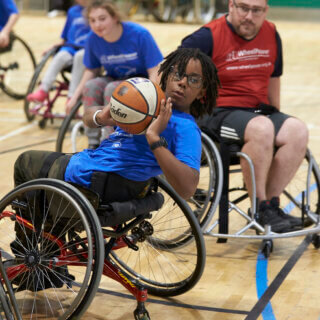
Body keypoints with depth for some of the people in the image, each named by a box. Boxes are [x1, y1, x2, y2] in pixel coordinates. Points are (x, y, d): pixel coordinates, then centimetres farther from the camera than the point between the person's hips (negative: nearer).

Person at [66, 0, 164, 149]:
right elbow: (91, 70, 7)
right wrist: (75, 97, -1)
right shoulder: (93, 39, -9)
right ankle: (93, 143, -19)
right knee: (90, 86, -25)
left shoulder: (139, 34, -21)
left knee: (112, 88, -32)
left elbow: (155, 71, -18)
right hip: (115, 80, 5)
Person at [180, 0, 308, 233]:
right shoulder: (209, 37, -8)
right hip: (216, 113, -6)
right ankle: (260, 209, -24)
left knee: (298, 131, -23)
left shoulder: (272, 35, 10)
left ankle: (271, 203, -15)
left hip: (258, 112, 6)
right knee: (261, 129, -36)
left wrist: (276, 117, 23)